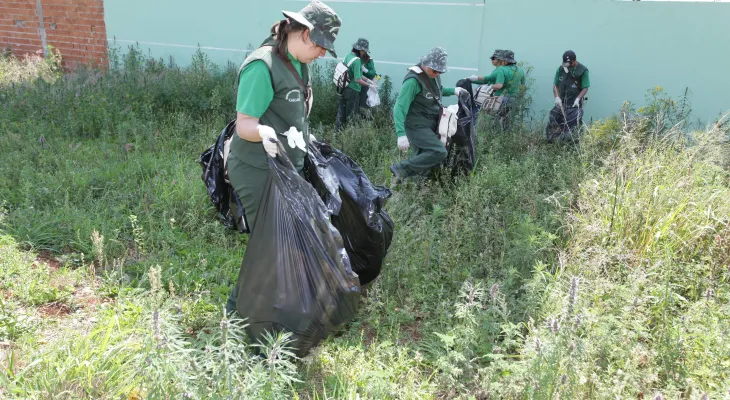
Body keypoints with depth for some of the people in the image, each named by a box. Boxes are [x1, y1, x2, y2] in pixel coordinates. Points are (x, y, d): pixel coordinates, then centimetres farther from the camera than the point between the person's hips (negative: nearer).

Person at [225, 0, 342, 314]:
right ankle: (237, 311, 14)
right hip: (259, 172, -9)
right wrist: (264, 133, -43)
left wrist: (305, 139, 30)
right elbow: (244, 126, -23)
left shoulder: (298, 64, 7)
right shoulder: (262, 66, -22)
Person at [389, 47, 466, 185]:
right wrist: (401, 134, -37)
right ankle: (400, 168, -12)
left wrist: (453, 91, 13)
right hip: (417, 126, -9)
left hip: (429, 125, 9)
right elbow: (399, 108, -27)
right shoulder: (413, 80, -22)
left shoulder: (433, 75, 5)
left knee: (422, 158, 12)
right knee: (439, 152, -21)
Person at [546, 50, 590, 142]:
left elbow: (585, 88, -7)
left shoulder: (583, 70, -7)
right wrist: (557, 97, -9)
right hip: (561, 103, 4)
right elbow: (555, 85, 8)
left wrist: (578, 98, -22)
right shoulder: (561, 69, 3)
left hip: (574, 105, -4)